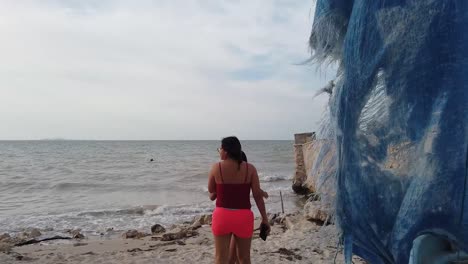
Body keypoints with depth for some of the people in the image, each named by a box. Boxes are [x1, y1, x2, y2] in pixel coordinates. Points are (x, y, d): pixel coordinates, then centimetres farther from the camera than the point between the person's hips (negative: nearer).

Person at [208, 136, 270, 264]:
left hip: (222, 216, -1)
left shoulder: (216, 167, -7)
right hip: (243, 217, 1)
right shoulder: (250, 168, -5)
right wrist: (265, 218, 3)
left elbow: (211, 192, 7)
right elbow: (258, 195, -4)